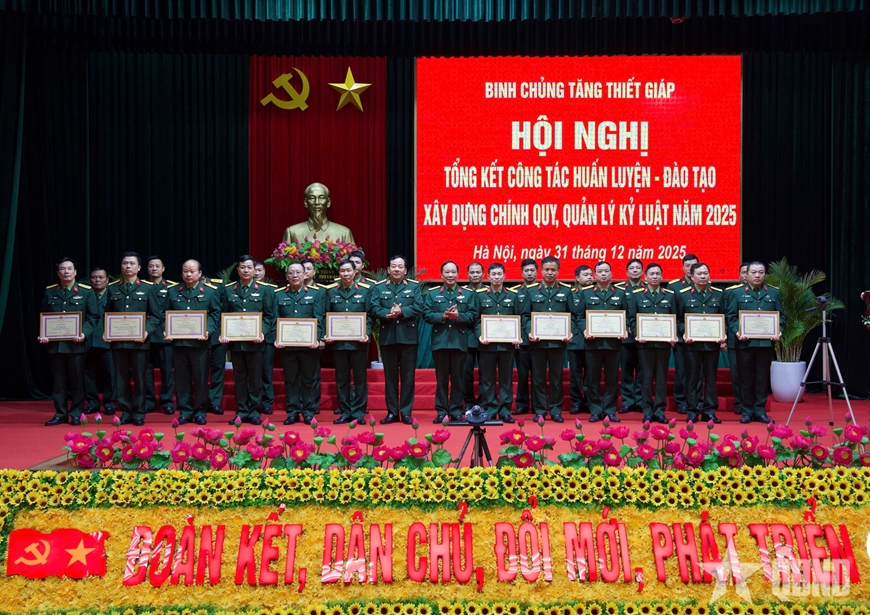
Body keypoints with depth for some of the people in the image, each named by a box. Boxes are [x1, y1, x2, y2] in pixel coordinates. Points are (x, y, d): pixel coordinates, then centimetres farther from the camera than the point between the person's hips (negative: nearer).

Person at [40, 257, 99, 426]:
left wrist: (84, 333, -15)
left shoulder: (86, 291, 2)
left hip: (76, 344, -3)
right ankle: (60, 414, 15)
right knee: (58, 381, 7)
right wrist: (42, 335, -4)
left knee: (77, 380, 4)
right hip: (55, 343, 3)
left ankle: (76, 415, 13)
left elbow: (93, 316, -1)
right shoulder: (49, 292, 10)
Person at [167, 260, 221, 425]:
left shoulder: (210, 290, 4)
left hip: (200, 342, -2)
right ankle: (184, 411, 15)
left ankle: (200, 411, 13)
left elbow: (215, 314, -1)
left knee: (200, 378, 3)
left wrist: (207, 331, -15)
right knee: (181, 378, 6)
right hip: (178, 341, 3)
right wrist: (167, 331, -5)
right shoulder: (173, 291, 13)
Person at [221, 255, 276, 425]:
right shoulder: (228, 290, 10)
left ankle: (255, 412, 11)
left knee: (255, 378, 3)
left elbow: (269, 316, 1)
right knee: (239, 377, 8)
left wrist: (262, 332, -15)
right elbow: (224, 315, 8)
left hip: (255, 341, -2)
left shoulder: (265, 290, 5)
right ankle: (242, 411, 15)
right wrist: (224, 333, -8)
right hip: (235, 341, 2)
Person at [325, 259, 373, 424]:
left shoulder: (365, 290, 3)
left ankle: (358, 412, 11)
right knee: (341, 378, 7)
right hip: (338, 341, 2)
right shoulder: (331, 291, 7)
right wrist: (327, 335, -7)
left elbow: (368, 316, 1)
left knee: (360, 378, 4)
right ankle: (345, 412, 14)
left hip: (358, 341, -1)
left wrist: (367, 334, -12)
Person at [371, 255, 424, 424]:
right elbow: (375, 309, -4)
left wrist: (401, 312, -19)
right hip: (387, 337, 1)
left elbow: (419, 307, -7)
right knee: (390, 376, 7)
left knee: (408, 376, 3)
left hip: (408, 337, -1)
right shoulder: (379, 287, 7)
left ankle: (406, 412, 10)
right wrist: (389, 313, -21)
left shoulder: (414, 286, 5)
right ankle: (392, 412, 14)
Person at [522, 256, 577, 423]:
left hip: (558, 341, 0)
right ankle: (540, 411, 12)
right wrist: (529, 331, -12)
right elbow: (525, 315, 4)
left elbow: (572, 314, 7)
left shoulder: (566, 291, 9)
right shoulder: (531, 291, 7)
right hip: (537, 341, 0)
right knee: (538, 377, 4)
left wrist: (570, 331, -8)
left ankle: (556, 410, 14)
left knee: (556, 377, 6)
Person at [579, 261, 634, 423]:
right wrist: (584, 330, -11)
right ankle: (595, 410, 10)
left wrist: (625, 331, -9)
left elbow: (629, 317, 8)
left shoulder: (621, 294, 12)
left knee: (612, 378, 4)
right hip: (593, 342, 0)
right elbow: (580, 316, 6)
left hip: (613, 342, 0)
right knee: (593, 378, 3)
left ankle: (610, 411, 12)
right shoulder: (586, 293, 10)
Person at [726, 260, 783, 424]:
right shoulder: (737, 293, 6)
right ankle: (746, 411, 12)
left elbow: (781, 316, 10)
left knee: (763, 378, 5)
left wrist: (779, 332, -6)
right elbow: (731, 316, 1)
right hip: (745, 342, -1)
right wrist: (737, 332, -14)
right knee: (746, 378, 4)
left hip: (766, 342, 1)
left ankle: (760, 411, 13)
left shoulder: (774, 293, 11)